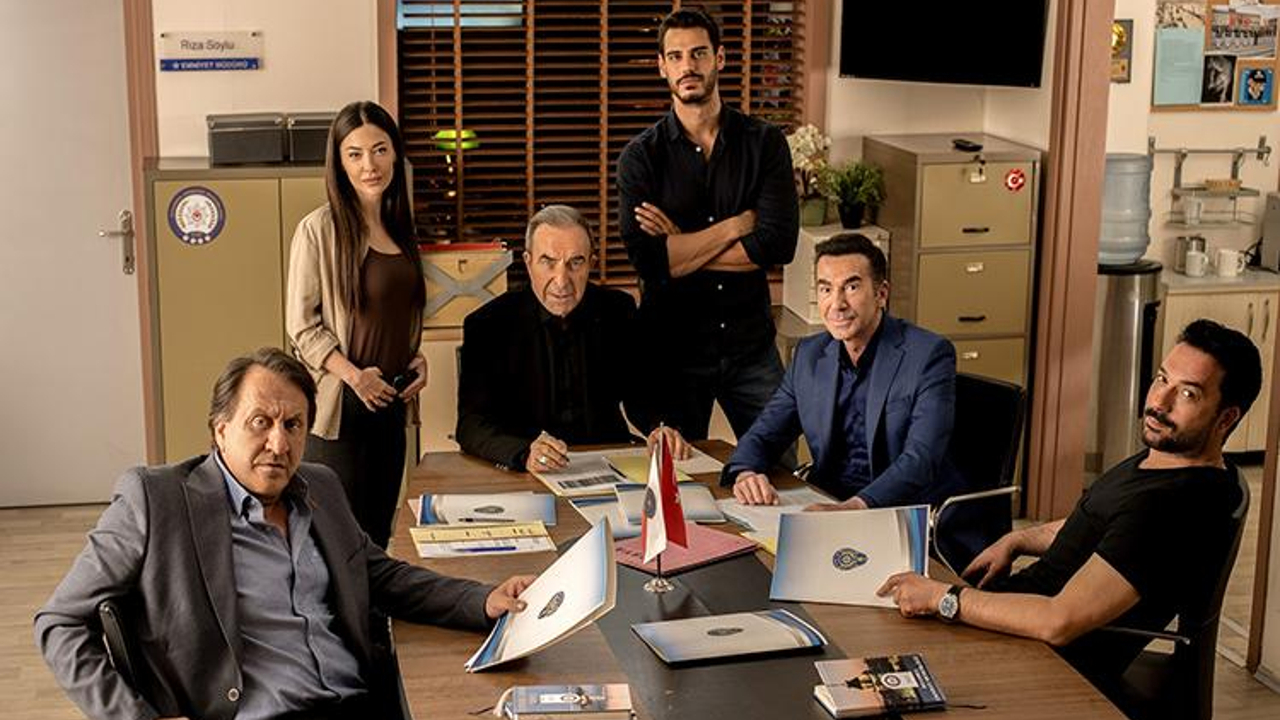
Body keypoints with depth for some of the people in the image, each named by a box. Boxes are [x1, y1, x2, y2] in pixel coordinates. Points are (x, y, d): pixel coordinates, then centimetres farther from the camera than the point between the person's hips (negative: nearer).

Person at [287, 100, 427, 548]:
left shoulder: (399, 227, 11)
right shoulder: (320, 230, -9)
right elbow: (301, 324, -9)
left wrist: (418, 358, 5)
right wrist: (353, 375, -19)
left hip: (391, 403, 7)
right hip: (338, 406, -6)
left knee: (378, 536, 12)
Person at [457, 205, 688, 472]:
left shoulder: (618, 312, 4)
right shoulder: (487, 325, -6)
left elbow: (640, 395, 12)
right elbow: (471, 424, -13)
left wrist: (661, 430, -11)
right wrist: (524, 453, -32)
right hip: (524, 480, -2)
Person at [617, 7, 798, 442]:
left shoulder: (765, 143, -1)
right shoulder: (641, 156, -4)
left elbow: (778, 245, -14)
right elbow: (648, 260, -17)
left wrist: (682, 247, -13)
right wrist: (734, 226, -13)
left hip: (751, 345, 1)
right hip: (672, 348, -1)